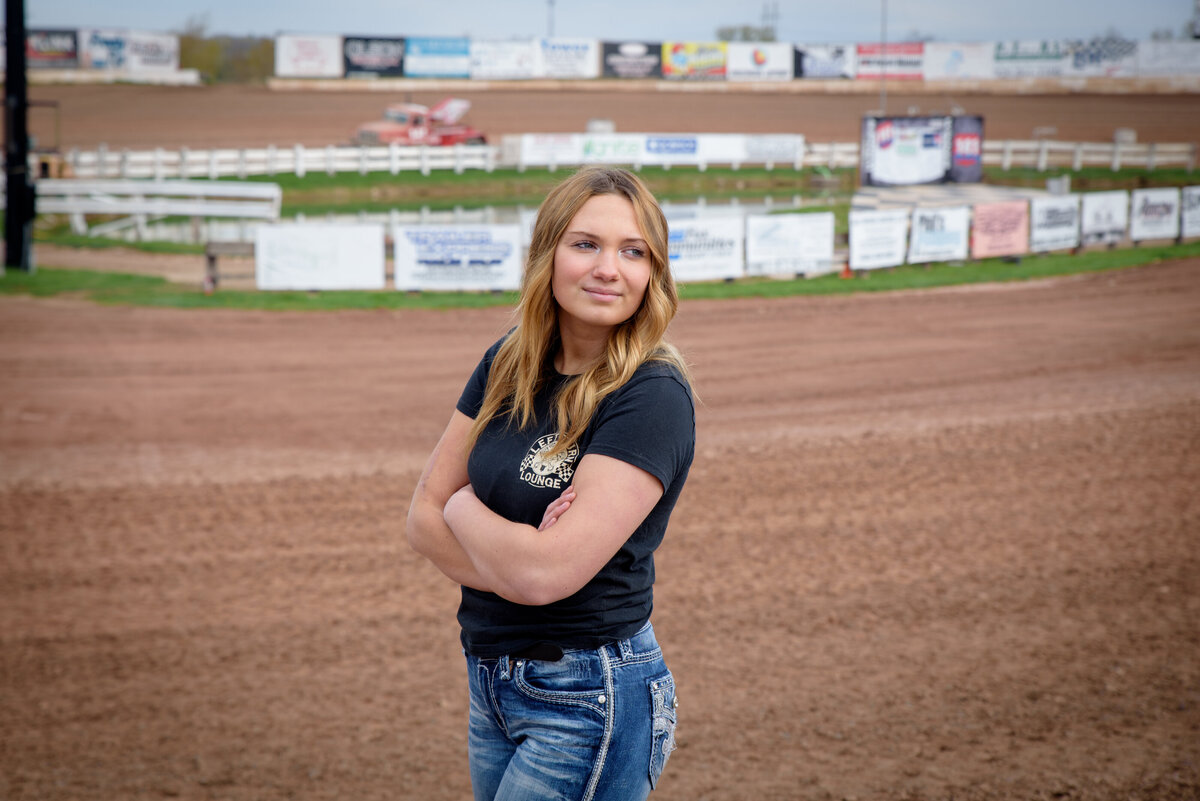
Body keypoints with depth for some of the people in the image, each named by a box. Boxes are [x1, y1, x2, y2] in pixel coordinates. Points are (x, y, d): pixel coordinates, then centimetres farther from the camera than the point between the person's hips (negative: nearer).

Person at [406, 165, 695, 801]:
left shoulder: (654, 396, -18)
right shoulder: (508, 365, 3)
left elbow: (548, 572, -25)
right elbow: (423, 515, 3)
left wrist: (465, 505, -6)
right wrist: (507, 571, -15)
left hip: (588, 702, -7)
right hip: (492, 686, 7)